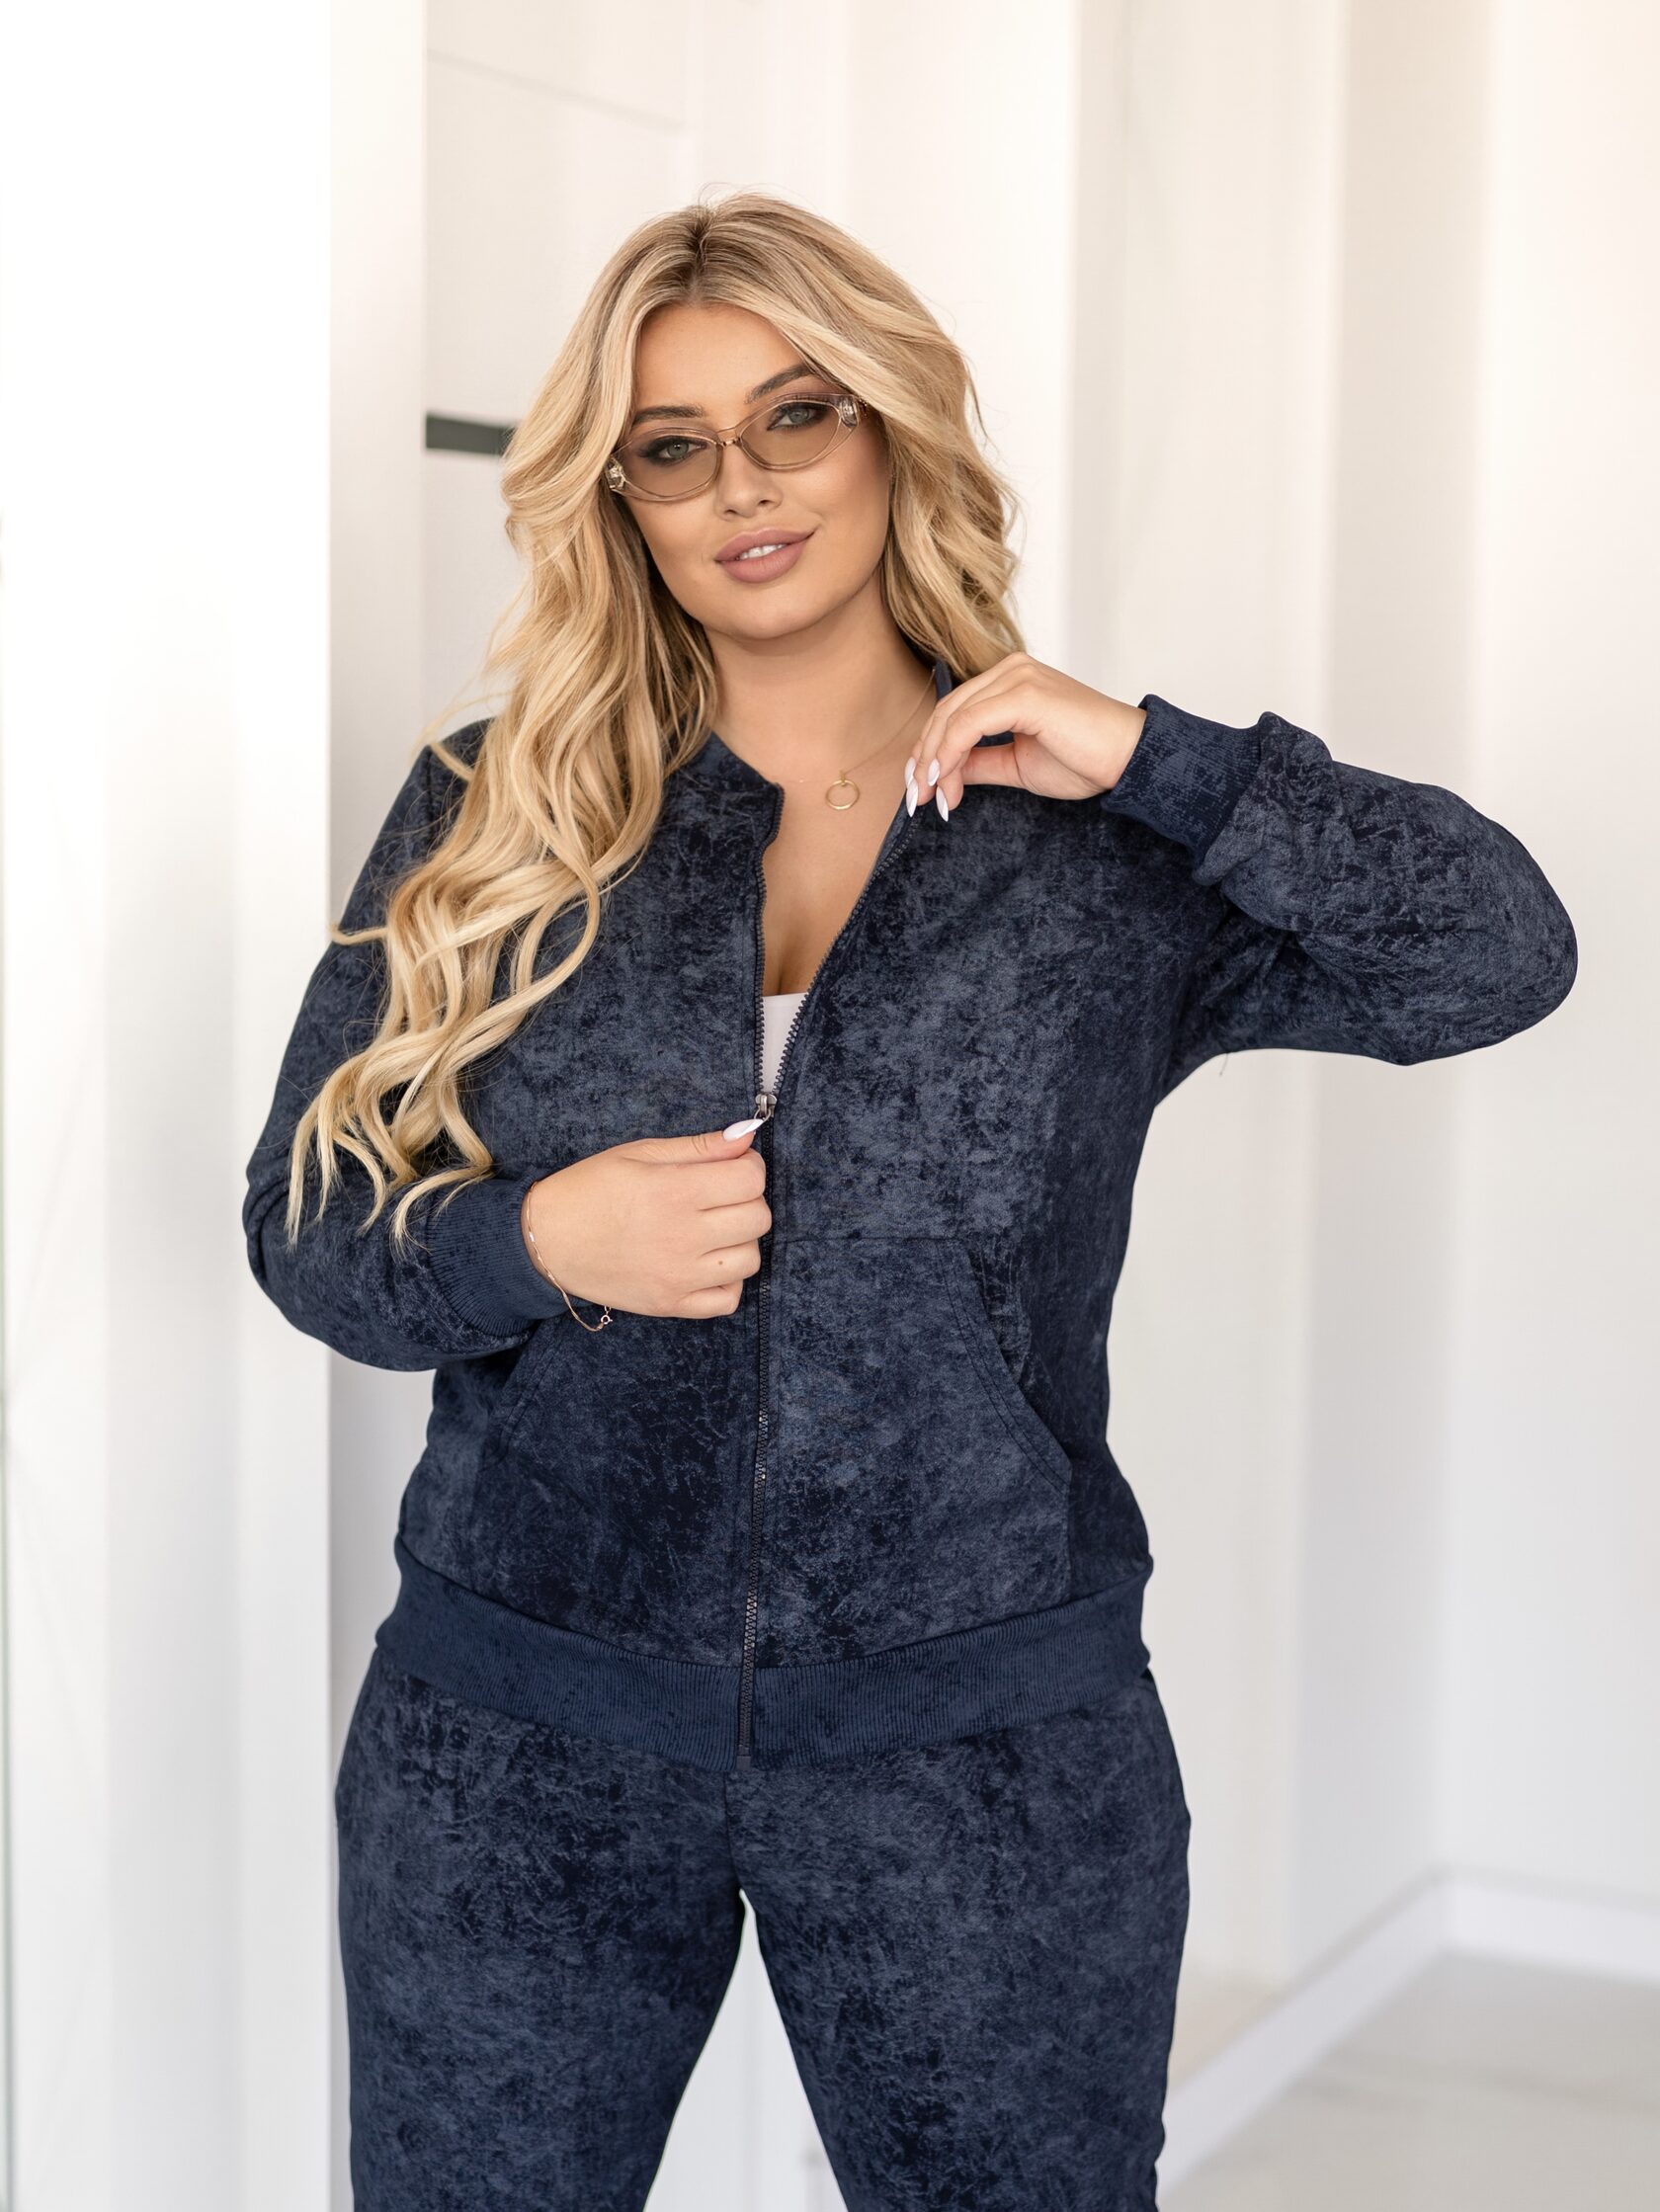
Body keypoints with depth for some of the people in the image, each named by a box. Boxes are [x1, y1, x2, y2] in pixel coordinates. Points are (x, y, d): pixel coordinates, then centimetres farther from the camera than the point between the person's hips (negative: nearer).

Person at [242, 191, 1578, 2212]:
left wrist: (1149, 758, -13)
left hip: (982, 1747, 0)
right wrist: (536, 1245, -15)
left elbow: (1501, 951, -8)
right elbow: (306, 1215, 4)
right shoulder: (488, 816, 3)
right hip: (523, 1741, 1)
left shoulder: (1099, 849, 1)